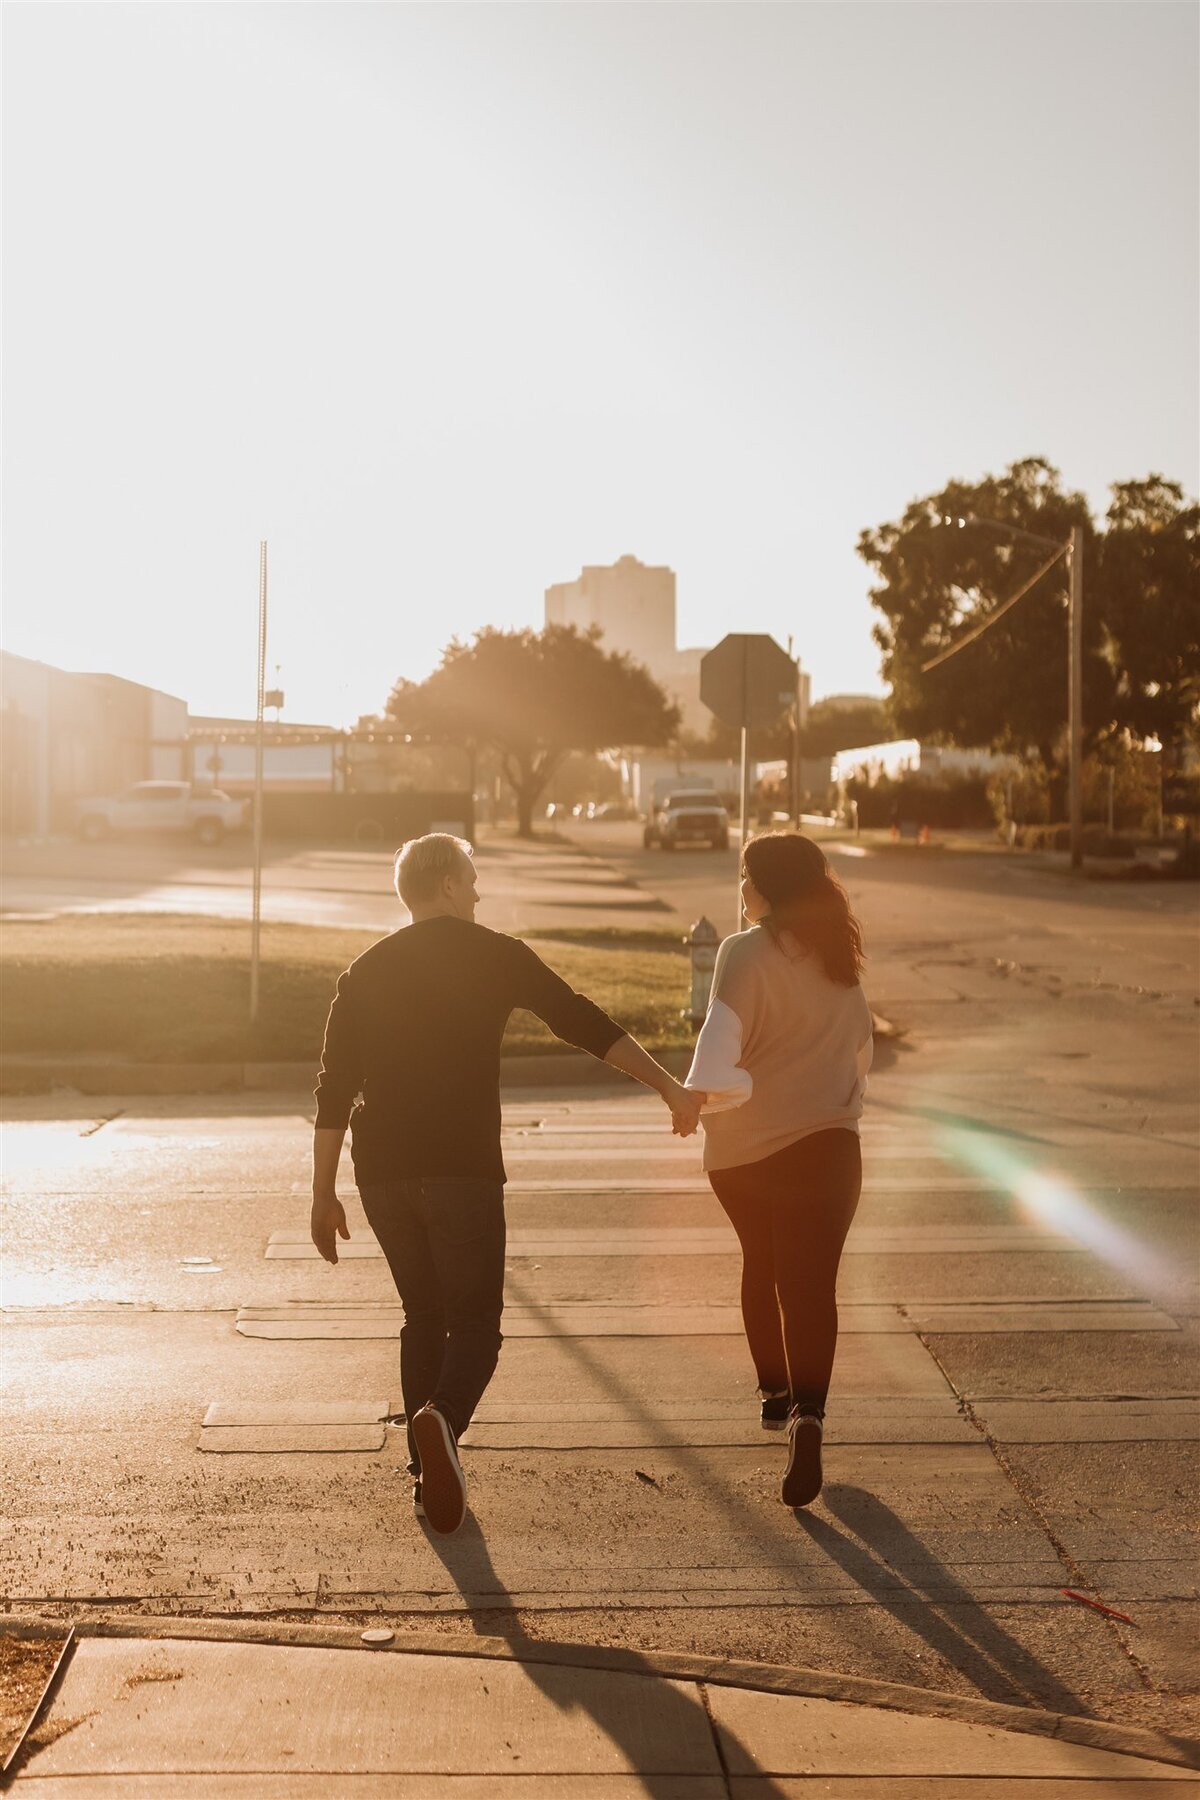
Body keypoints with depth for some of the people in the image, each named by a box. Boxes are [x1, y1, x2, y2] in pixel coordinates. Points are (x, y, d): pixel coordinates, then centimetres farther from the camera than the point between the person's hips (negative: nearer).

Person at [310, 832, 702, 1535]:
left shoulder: (367, 970, 11)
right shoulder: (495, 955, 2)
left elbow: (335, 1088, 9)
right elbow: (584, 1022, -3)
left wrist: (324, 1194, 12)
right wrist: (669, 1086, -1)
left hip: (383, 1172, 4)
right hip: (463, 1168, -4)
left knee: (423, 1318, 18)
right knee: (475, 1323, 3)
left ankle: (430, 1476, 16)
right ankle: (441, 1420, -27)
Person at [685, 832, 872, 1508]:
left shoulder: (748, 952, -12)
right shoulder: (842, 958, 7)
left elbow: (716, 1061, -23)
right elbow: (862, 1054, 17)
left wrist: (701, 1096, -7)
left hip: (744, 1150, -2)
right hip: (826, 1147, 2)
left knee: (762, 1267, 21)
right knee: (811, 1283, -2)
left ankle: (775, 1390, 35)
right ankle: (808, 1413, -21)